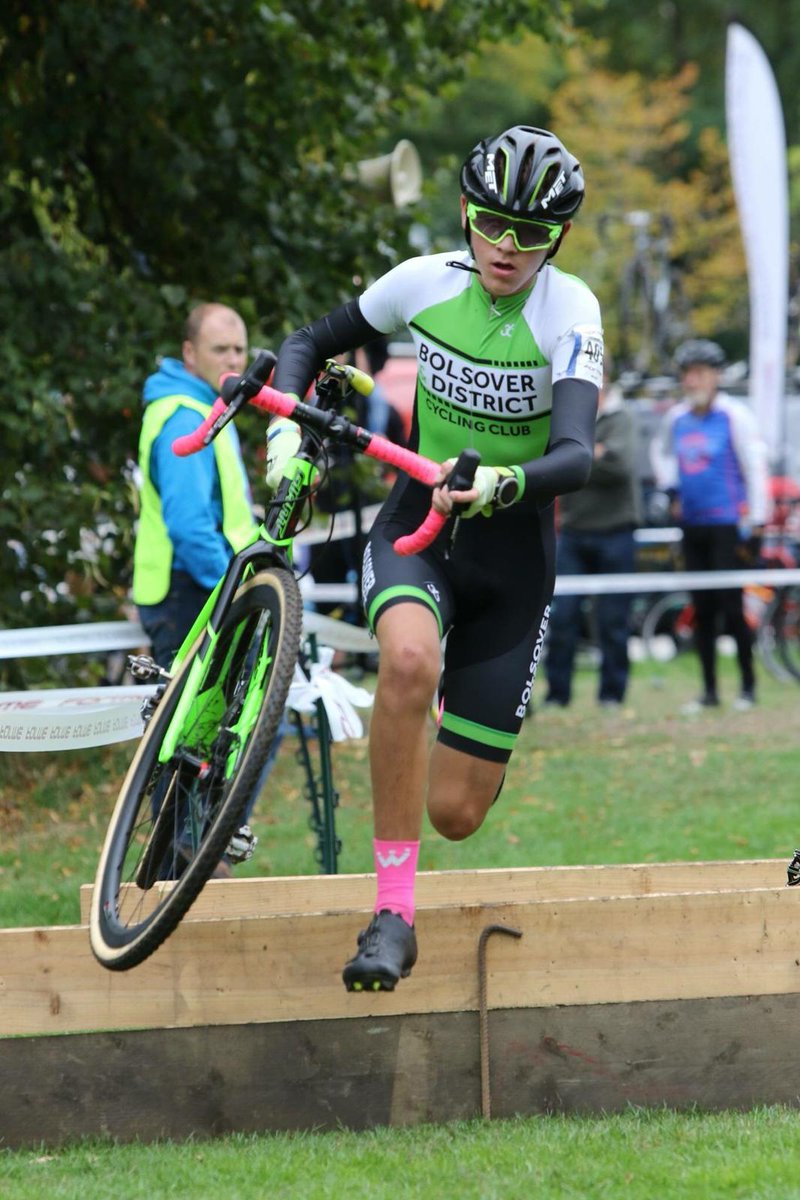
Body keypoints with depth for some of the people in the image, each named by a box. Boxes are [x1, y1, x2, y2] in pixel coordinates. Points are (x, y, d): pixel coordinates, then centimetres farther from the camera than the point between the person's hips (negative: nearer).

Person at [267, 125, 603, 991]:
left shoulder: (569, 311, -17)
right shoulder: (425, 282, -8)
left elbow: (576, 457, -30)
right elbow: (310, 343, 7)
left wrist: (506, 483, -51)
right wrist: (286, 426, -12)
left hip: (513, 555, -1)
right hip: (416, 528, 1)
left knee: (456, 812, -1)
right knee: (410, 658, -38)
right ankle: (393, 915, -30)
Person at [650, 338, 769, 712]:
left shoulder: (734, 415, -8)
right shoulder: (676, 418, 9)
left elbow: (754, 466, -8)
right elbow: (661, 451, 31)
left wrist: (755, 524, -11)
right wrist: (671, 490, 17)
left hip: (726, 525, -5)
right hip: (692, 526, 5)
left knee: (731, 607, -7)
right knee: (702, 610, 7)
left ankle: (747, 684, 6)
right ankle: (709, 690, 12)